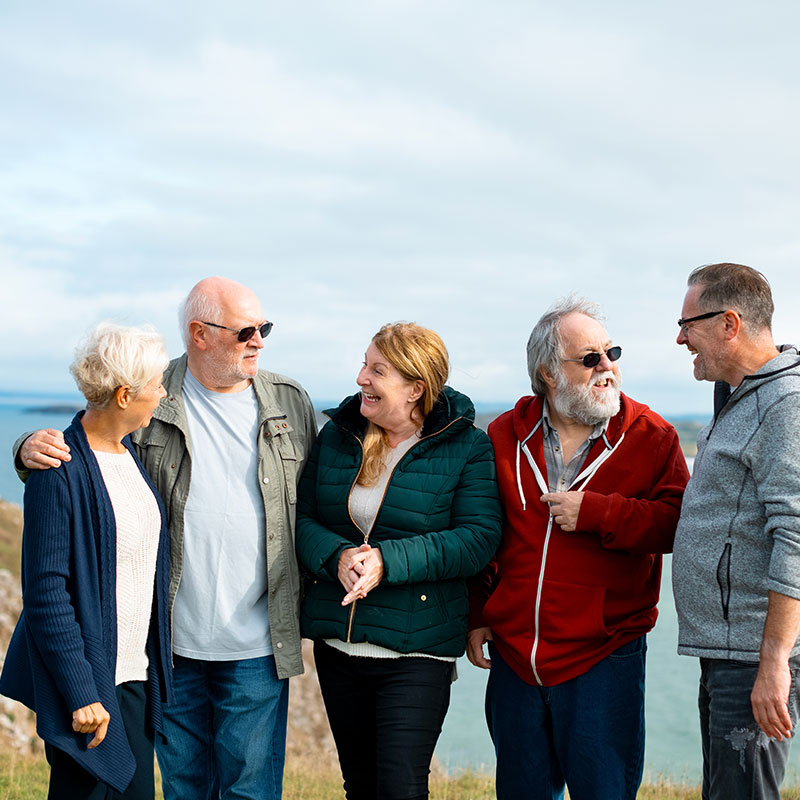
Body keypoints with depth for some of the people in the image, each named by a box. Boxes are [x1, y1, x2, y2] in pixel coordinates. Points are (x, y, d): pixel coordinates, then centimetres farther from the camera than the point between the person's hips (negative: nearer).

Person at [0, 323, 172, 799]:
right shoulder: (61, 472, -17)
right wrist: (81, 693, -20)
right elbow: (46, 593, -18)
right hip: (91, 676, -8)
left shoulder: (131, 453, 8)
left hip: (137, 674, 8)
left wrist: (156, 662, 15)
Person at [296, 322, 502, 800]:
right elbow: (302, 519, 7)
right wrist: (337, 557, -15)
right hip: (336, 644, 5)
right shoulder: (336, 436, 6)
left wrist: (387, 560, -24)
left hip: (416, 652, -5)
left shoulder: (467, 447, -7)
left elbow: (477, 540, -15)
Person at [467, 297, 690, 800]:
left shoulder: (651, 437, -2)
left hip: (605, 658, -3)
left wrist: (595, 513, -18)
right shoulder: (504, 436, 5)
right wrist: (476, 615, 9)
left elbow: (678, 524, -12)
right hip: (514, 656, 3)